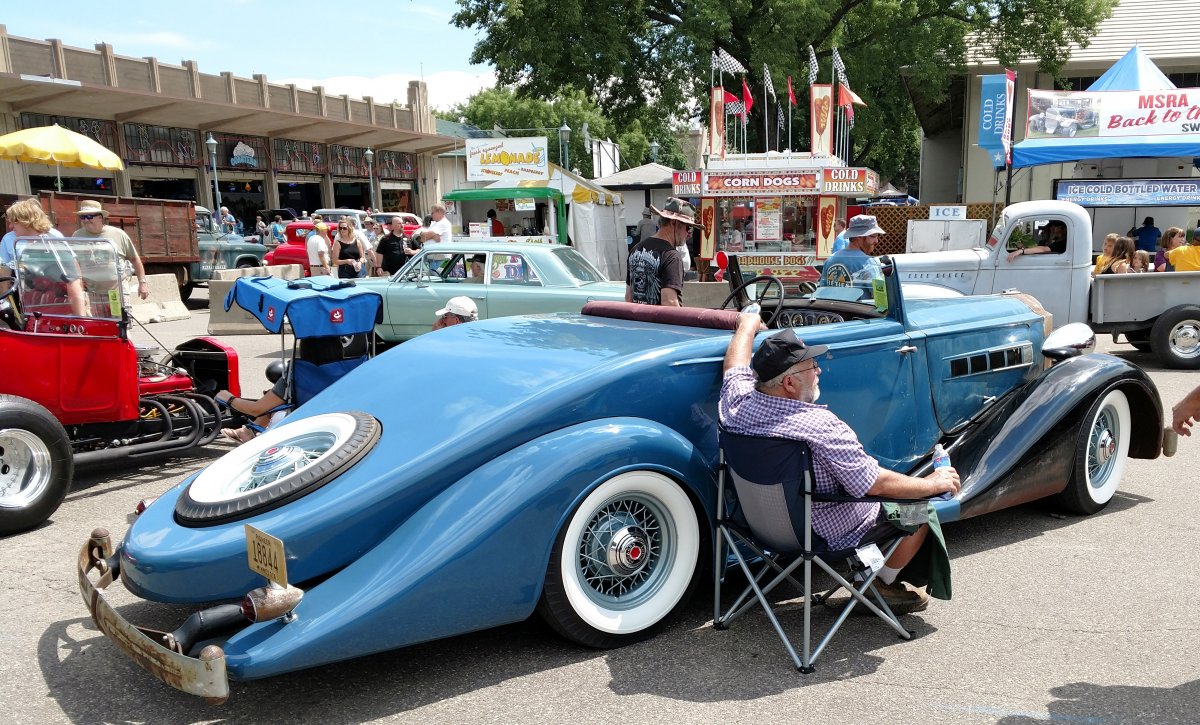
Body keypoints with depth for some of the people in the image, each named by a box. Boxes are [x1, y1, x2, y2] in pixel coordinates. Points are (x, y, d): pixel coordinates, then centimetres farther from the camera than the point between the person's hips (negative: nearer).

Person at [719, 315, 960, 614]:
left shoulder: (738, 401, -15)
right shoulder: (820, 425, -34)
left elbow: (736, 365, 8)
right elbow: (876, 484, -28)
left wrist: (749, 323, 26)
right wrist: (934, 483, -12)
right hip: (828, 533, -8)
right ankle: (881, 585, 19)